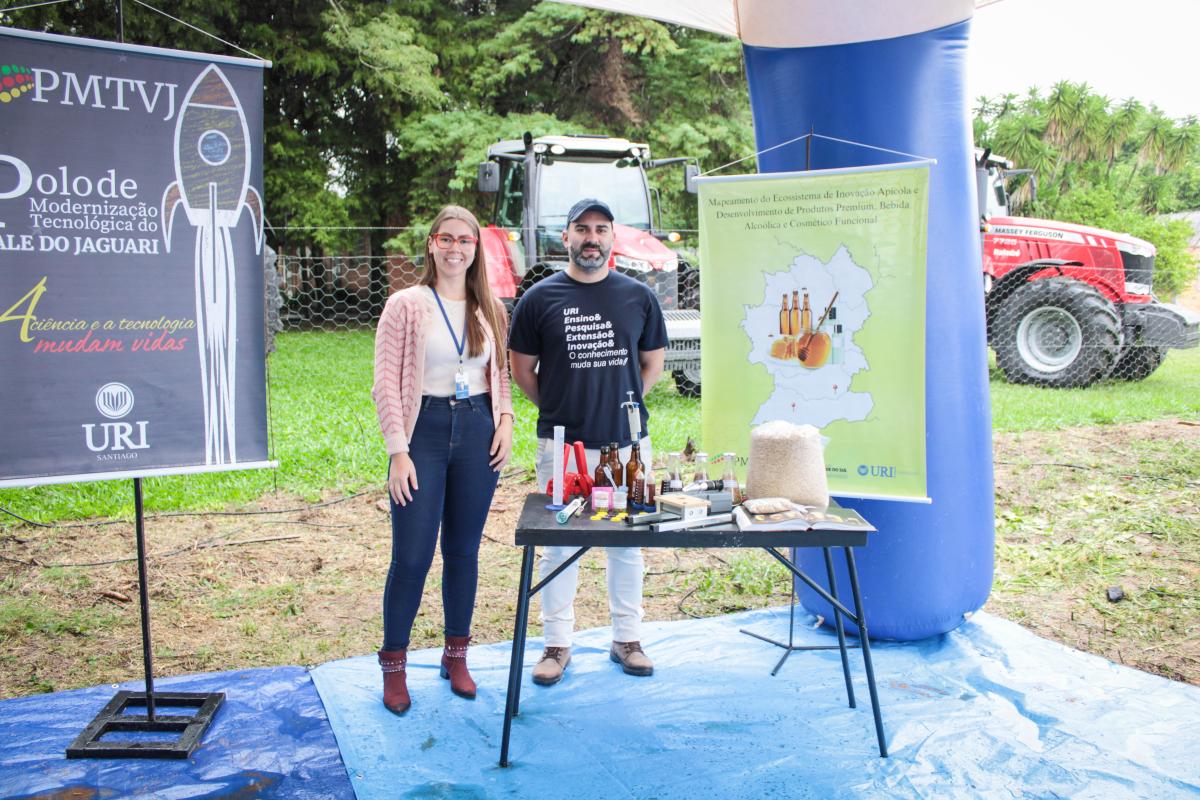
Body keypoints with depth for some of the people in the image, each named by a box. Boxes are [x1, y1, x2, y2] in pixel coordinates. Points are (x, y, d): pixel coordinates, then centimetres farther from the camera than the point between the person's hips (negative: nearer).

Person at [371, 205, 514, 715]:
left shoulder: (490, 310, 9)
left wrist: (505, 420, -1)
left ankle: (456, 655, 28)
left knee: (464, 551, 12)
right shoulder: (405, 305, -2)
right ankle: (394, 665, 16)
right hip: (424, 430, -3)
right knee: (411, 555, -1)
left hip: (477, 432, 4)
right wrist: (398, 451, -12)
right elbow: (386, 384, -6)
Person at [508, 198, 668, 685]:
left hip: (627, 443, 2)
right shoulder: (540, 298, 0)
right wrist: (557, 407, 5)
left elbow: (653, 362, 14)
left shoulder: (638, 296, 4)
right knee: (558, 545, 7)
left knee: (627, 545, 11)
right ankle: (557, 644, 21)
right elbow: (521, 368, 7)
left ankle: (627, 639, 27)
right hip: (562, 444, -1)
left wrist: (622, 403, 8)